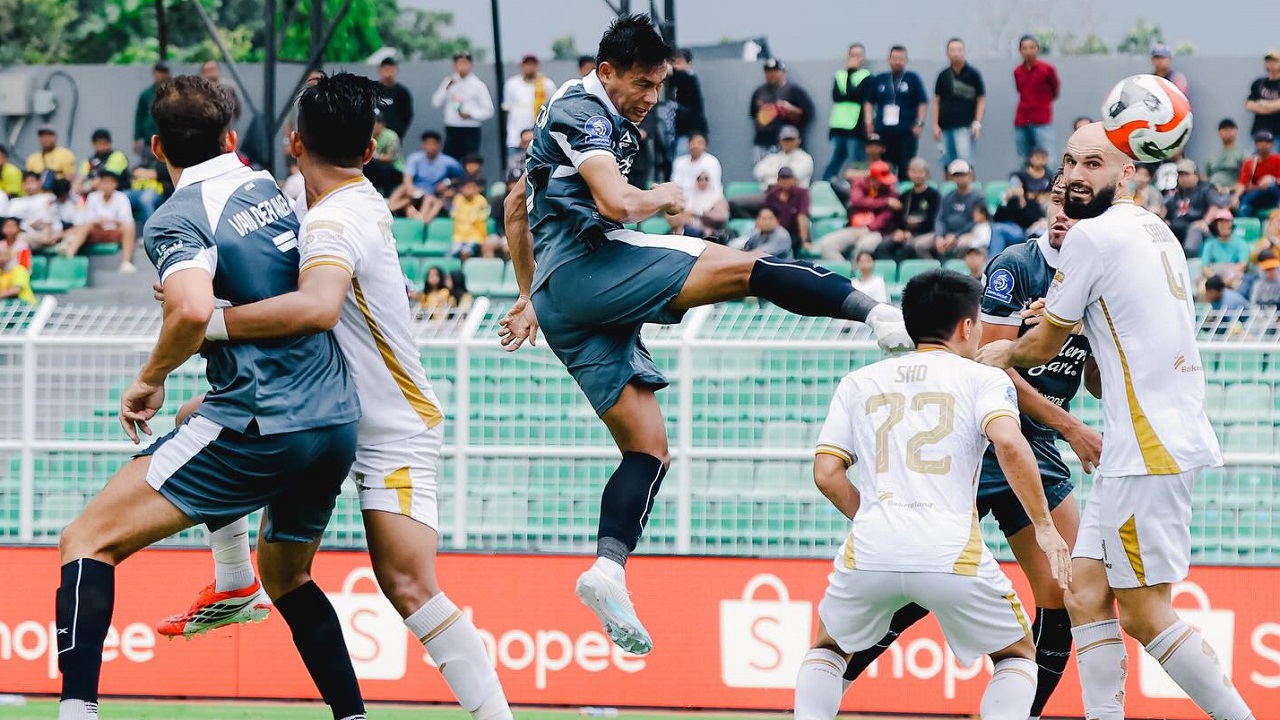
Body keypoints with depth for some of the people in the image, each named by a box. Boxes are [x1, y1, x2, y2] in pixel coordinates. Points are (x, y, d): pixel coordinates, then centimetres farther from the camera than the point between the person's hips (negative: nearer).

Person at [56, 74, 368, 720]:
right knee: (285, 576, 31)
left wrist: (151, 380, -8)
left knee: (87, 540, -4)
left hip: (262, 429, -7)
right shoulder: (273, 188, 14)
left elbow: (194, 310, -25)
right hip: (340, 423, 7)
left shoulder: (178, 219, -7)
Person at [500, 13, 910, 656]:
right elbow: (617, 202, -19)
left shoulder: (578, 115, 27)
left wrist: (529, 295, 38)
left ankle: (608, 568, -14)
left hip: (561, 297, 10)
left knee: (648, 447, 2)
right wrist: (663, 198, 1)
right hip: (587, 265, -10)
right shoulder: (584, 109, -5)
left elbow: (516, 206, 36)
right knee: (747, 268, -18)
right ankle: (877, 311, -33)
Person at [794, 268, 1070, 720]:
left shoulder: (859, 383, 19)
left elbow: (826, 473, 11)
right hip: (953, 554, -2)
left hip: (870, 549, 2)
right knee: (1018, 655, 20)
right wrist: (1044, 526, -4)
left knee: (828, 647, 30)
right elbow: (1009, 443, -10)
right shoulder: (983, 379, 10)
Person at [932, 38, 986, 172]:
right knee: (948, 163, 5)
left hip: (965, 125, -4)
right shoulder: (943, 76, 10)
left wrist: (977, 122, -7)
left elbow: (981, 100, 3)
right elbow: (937, 101, 15)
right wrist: (935, 125, 7)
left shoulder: (972, 74, 2)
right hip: (946, 126, 4)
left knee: (965, 160, -12)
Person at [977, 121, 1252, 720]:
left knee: (1145, 615, -6)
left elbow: (1044, 346, 1)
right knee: (1086, 592, 7)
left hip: (1150, 448, -10)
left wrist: (1005, 354, 21)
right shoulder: (1156, 231, 17)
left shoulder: (1094, 234, -9)